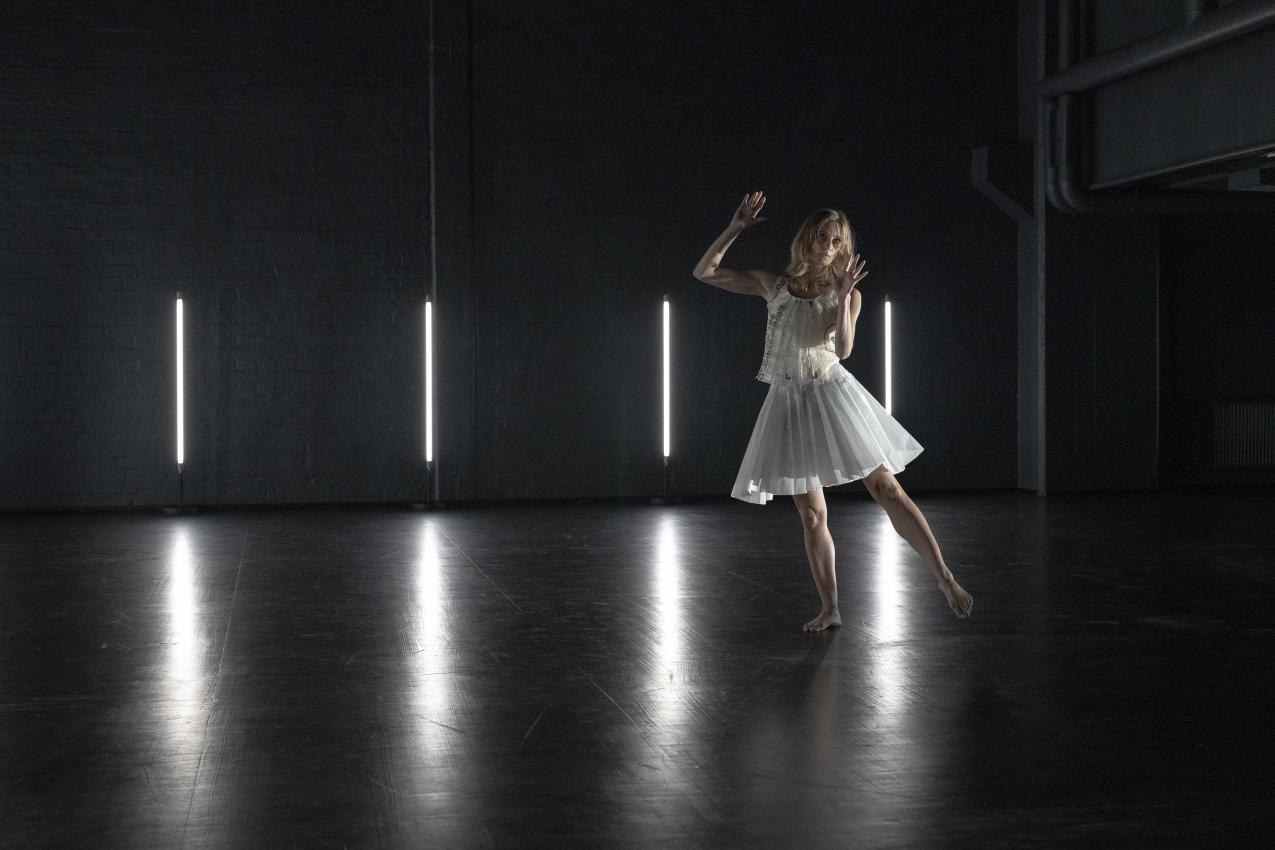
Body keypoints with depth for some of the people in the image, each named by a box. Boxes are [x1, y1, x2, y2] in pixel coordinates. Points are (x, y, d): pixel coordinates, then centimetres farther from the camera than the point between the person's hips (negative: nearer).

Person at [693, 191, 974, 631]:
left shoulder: (846, 294, 1)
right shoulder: (774, 285, 5)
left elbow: (843, 349, -14)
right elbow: (704, 272, 5)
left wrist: (843, 297, -24)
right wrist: (735, 229, -3)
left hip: (832, 395, -2)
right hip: (789, 403, 2)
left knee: (886, 488, -9)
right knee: (811, 515, 4)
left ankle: (946, 580, -5)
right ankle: (829, 609, 12)